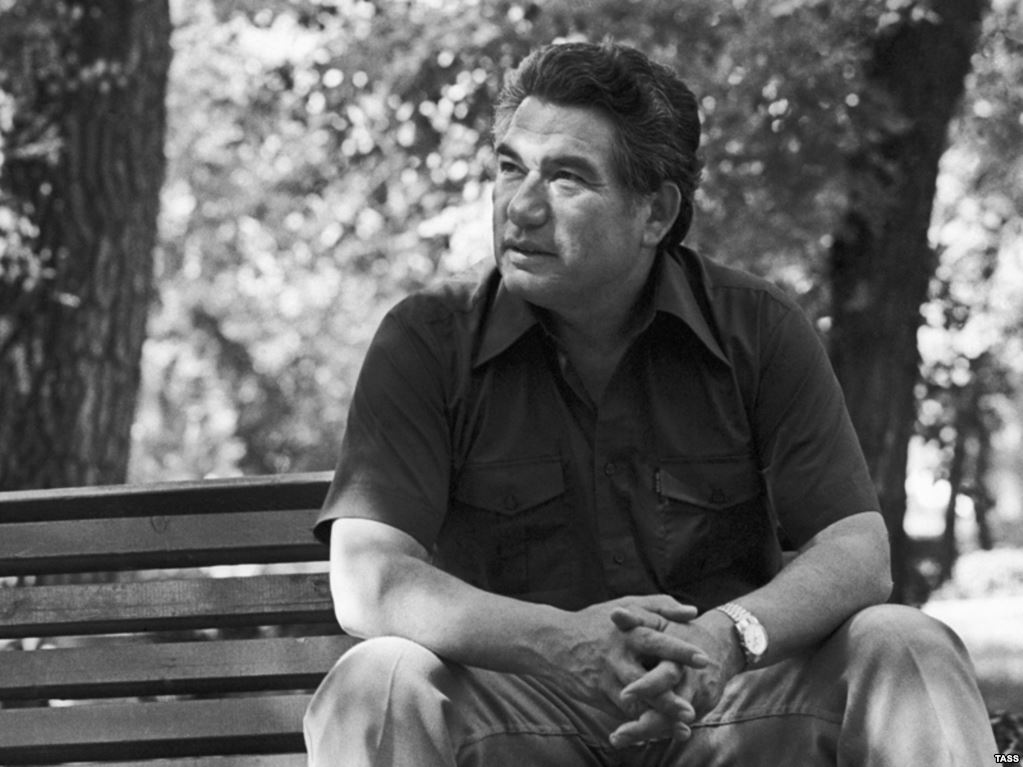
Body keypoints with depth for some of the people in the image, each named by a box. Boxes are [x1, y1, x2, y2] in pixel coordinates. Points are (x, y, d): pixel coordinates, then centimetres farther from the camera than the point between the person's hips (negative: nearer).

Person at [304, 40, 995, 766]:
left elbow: (858, 555, -6)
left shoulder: (761, 330, 1)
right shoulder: (427, 343, -2)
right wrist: (559, 639, -31)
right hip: (518, 701, -1)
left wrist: (730, 635, -29)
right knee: (376, 685, -31)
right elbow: (367, 582, -13)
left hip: (730, 701, 1)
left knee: (908, 649, -22)